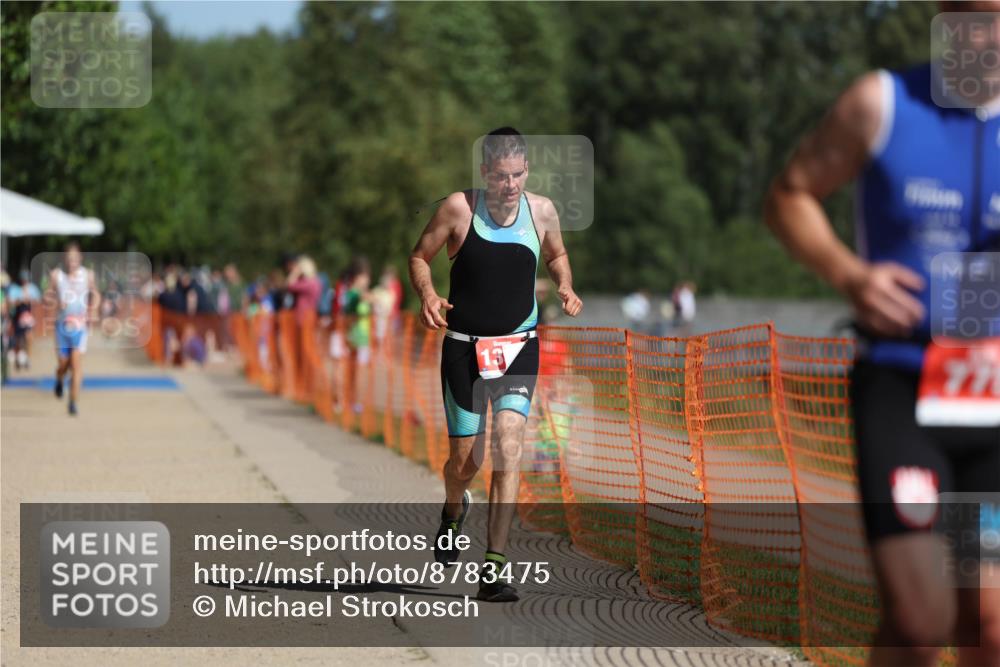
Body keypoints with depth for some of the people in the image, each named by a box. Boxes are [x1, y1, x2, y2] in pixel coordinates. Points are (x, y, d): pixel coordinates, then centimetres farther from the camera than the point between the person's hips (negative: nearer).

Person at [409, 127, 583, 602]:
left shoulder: (541, 211, 1)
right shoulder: (458, 208, -8)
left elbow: (556, 255, 20)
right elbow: (419, 257, 2)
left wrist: (565, 287, -1)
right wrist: (427, 294, -18)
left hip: (519, 347, 1)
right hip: (464, 347, -1)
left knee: (508, 443, -16)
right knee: (465, 459, 3)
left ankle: (494, 566, -16)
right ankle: (453, 510, 42)